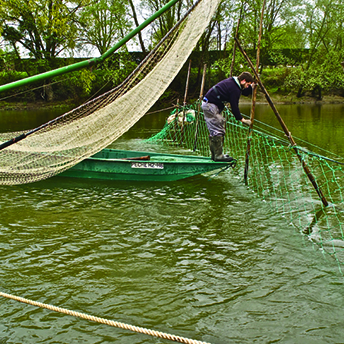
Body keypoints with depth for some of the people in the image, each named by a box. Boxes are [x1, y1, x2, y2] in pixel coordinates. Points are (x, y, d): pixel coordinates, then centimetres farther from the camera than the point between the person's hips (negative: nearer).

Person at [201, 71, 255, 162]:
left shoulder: (233, 81, 12)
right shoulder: (235, 89, -18)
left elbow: (245, 92, 26)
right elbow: (234, 107, -18)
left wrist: (252, 87, 10)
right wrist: (242, 119, -11)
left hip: (207, 104, 11)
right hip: (211, 106, -11)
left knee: (213, 131, 13)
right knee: (218, 131, -9)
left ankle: (214, 154, 18)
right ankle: (218, 156, -6)